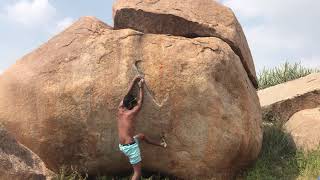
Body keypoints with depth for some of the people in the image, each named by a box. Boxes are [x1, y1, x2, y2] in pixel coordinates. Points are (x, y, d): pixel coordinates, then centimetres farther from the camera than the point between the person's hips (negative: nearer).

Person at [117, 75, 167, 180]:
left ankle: (160, 144, 48)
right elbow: (141, 101, -1)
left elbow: (127, 94, 9)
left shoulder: (120, 110, 2)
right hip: (130, 147, -8)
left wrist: (134, 81, 14)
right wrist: (141, 87, 8)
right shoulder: (131, 113, -16)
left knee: (142, 136, 30)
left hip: (122, 146, 8)